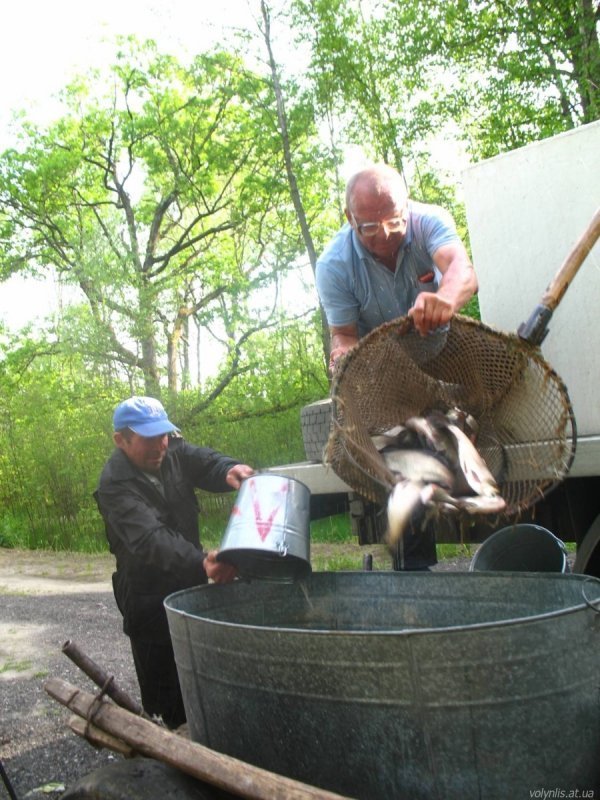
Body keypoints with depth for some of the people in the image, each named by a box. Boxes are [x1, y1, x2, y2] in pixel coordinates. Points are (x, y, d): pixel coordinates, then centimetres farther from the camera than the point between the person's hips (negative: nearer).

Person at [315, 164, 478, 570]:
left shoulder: (429, 221, -22)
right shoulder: (335, 265, -20)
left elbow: (463, 271, -42)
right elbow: (344, 333, -19)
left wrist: (445, 298, -66)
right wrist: (344, 352, -45)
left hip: (441, 352, 1)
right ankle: (417, 562, 4)